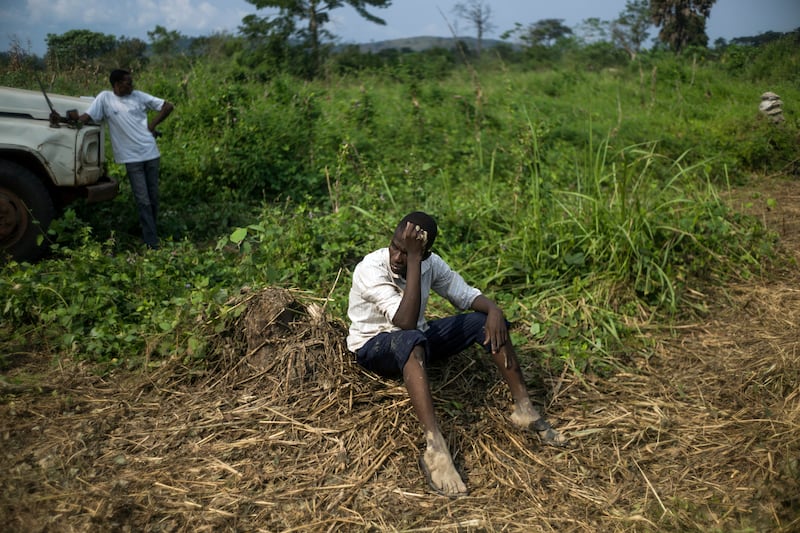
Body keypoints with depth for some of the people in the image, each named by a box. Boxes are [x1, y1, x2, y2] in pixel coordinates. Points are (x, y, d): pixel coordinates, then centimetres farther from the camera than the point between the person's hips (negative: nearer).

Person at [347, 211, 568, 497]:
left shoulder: (430, 262, -9)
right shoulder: (370, 269, -27)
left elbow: (465, 294, -1)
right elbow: (406, 321, -38)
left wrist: (493, 310, -24)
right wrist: (413, 260, -40)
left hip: (414, 338, 6)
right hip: (374, 346, -6)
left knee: (485, 320, -11)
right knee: (412, 340, -42)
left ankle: (525, 410, -9)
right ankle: (435, 448, -49)